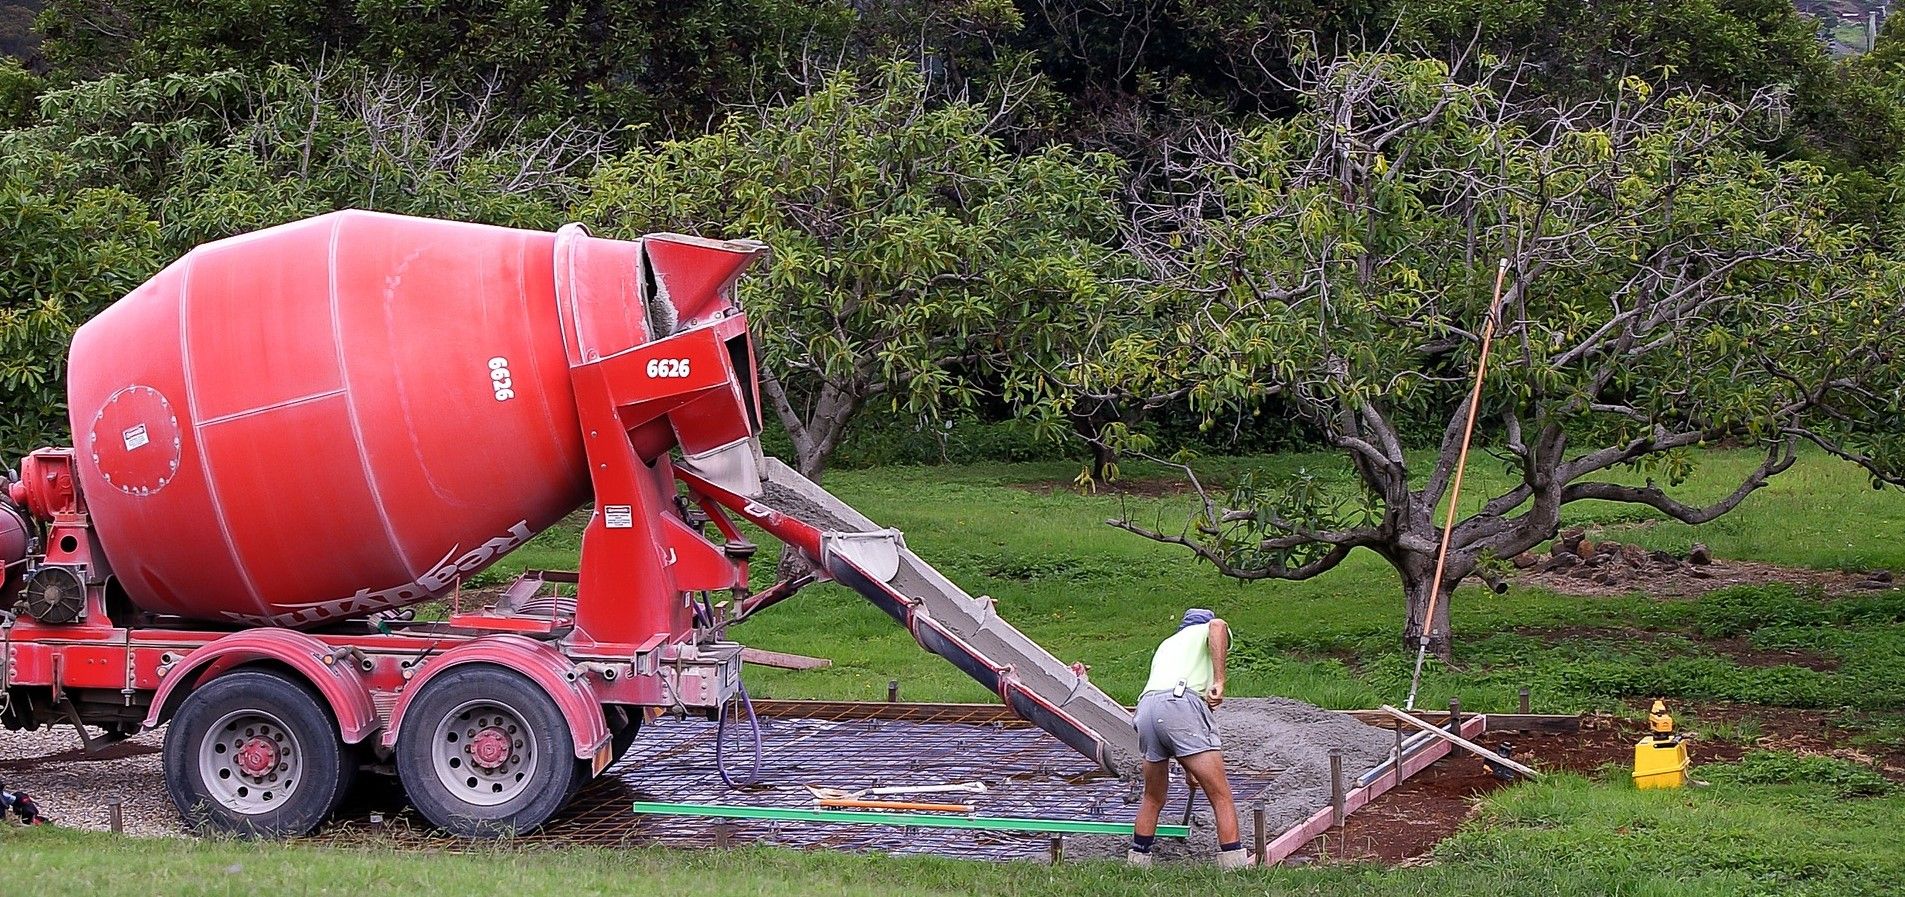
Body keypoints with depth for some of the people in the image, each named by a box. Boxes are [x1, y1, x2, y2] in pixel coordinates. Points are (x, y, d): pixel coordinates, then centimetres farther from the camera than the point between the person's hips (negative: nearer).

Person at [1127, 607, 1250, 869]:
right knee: (1221, 796, -1)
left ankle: (1137, 861, 30)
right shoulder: (1208, 630, 23)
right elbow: (1217, 626, -6)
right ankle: (1235, 865, -5)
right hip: (1182, 701, -6)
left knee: (1153, 799, 24)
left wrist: (1188, 768, 47)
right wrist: (1219, 680, -11)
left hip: (1146, 707, 6)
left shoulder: (1167, 644, 40)